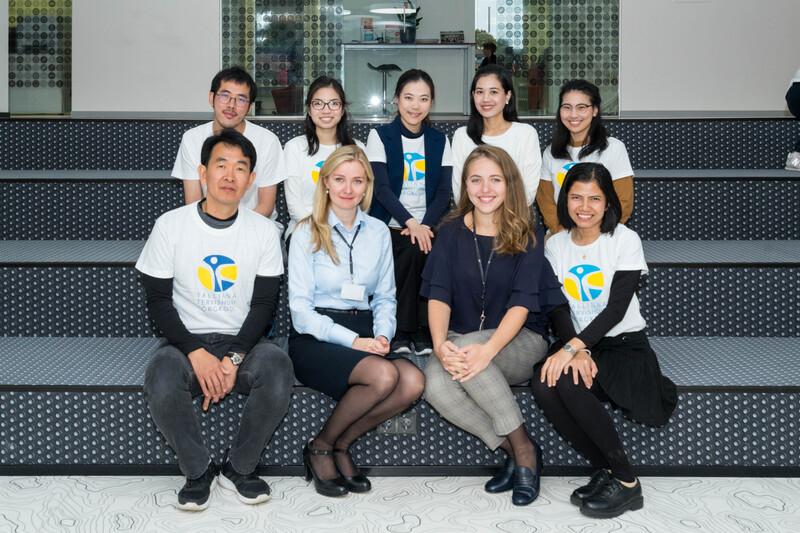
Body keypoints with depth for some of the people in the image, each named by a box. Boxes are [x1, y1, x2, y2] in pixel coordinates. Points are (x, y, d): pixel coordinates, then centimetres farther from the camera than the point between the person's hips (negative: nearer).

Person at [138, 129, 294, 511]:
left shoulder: (264, 231, -1)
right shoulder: (170, 225, -4)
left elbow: (264, 304, -1)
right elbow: (158, 301, -4)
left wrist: (234, 359, -17)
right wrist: (196, 353, -19)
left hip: (242, 341, 1)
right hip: (187, 340, -1)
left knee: (278, 370, -32)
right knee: (161, 384, -34)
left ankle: (240, 467, -7)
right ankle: (197, 471, -6)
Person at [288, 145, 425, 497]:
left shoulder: (378, 232, 14)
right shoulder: (307, 234, 1)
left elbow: (385, 297, 15)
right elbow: (301, 310, -5)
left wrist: (382, 336, -7)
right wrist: (352, 341, -17)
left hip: (363, 334, 4)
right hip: (315, 339, -4)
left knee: (413, 382, -27)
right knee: (384, 375, -32)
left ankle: (340, 445, -4)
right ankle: (321, 447, -6)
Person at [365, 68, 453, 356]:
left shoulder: (439, 141, 13)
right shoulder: (380, 136, 4)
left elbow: (443, 192, 4)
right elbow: (381, 188, -7)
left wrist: (425, 225, -14)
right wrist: (410, 223, -21)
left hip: (427, 226, 2)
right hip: (391, 227, -2)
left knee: (434, 252, -31)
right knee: (414, 250, -32)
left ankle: (422, 331, -16)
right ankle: (400, 331, -17)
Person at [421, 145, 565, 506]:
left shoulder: (527, 236, -3)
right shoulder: (451, 233, 4)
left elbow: (522, 302, -14)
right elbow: (438, 295, -7)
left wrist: (488, 349, -32)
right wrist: (439, 344, -27)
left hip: (520, 341, -2)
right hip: (461, 340, 2)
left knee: (468, 347, -36)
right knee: (436, 385, -31)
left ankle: (523, 449, -19)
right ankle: (515, 451, -14)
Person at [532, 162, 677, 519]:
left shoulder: (625, 240, -6)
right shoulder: (555, 245, 6)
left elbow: (617, 309, -15)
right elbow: (558, 309, -2)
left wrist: (572, 347, -27)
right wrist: (575, 351, -21)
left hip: (624, 344, -4)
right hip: (576, 345, 4)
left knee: (567, 381, -33)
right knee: (543, 386, -29)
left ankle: (626, 482, -17)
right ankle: (607, 471, -10)